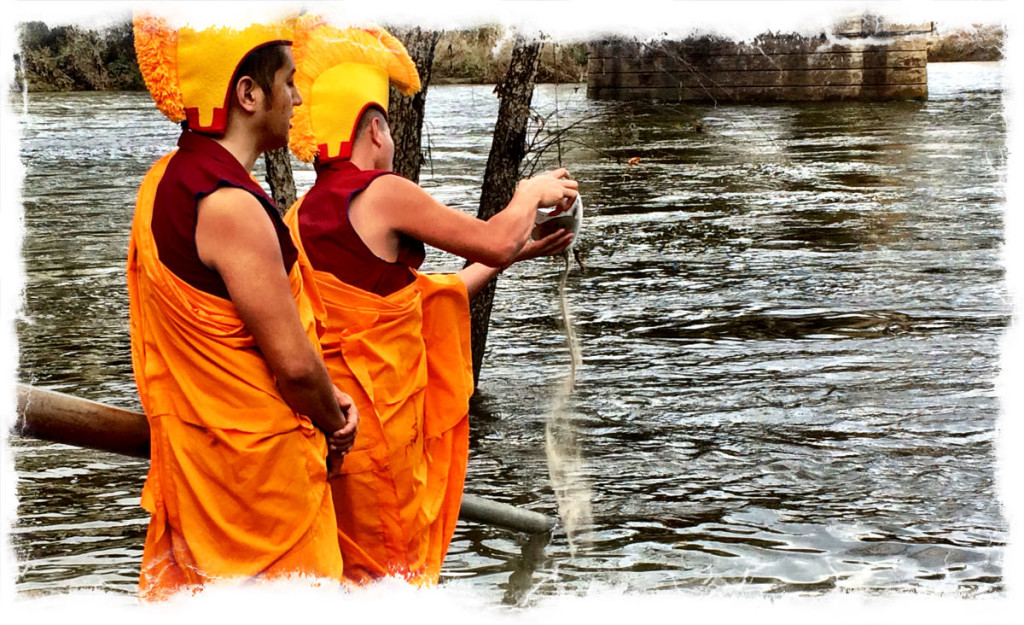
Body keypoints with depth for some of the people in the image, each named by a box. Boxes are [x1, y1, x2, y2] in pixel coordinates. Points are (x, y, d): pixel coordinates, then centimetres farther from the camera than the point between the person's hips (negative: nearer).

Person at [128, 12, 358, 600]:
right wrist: (335, 426, -3)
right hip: (257, 460, -9)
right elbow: (293, 361, -23)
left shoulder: (168, 179, 5)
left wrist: (326, 397, 6)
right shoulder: (232, 207, -25)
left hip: (194, 452, 9)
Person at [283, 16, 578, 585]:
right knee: (395, 564, 5)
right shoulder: (381, 193, -15)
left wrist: (516, 251, 20)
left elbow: (421, 301, 15)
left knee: (348, 566, 17)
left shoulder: (301, 215, 10)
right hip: (377, 423, -7)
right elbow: (493, 240, -11)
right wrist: (532, 193, 10)